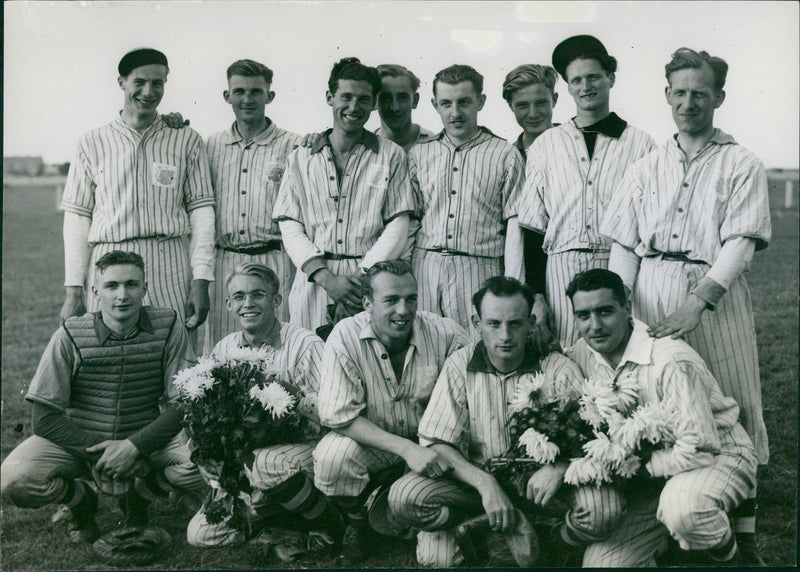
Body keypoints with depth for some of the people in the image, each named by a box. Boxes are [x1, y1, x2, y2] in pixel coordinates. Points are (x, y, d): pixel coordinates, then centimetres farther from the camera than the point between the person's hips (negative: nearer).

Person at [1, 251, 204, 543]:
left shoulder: (168, 327, -10)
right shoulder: (70, 336, -13)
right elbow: (45, 419, -12)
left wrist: (134, 446, -21)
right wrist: (100, 450, -20)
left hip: (146, 439, 1)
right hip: (78, 441, -1)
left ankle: (137, 493, 6)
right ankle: (81, 498, 7)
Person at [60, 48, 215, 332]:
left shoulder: (186, 141, 9)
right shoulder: (93, 143, 9)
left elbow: (201, 210, 4)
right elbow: (77, 218, 7)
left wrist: (201, 280, -4)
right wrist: (74, 290, 2)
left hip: (170, 269, 0)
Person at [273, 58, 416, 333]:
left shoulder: (391, 155, 10)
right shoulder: (300, 159, 13)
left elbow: (397, 227, 3)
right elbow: (290, 228, 6)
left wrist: (361, 276, -10)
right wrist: (328, 279, -9)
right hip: (313, 285, 1)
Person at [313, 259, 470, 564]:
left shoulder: (446, 333, -16)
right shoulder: (345, 337, -19)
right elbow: (338, 416, -21)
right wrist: (405, 448, -30)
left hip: (430, 439, 0)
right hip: (370, 441, 0)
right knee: (332, 458, -30)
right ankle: (356, 518, 3)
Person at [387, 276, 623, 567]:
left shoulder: (558, 369, -7)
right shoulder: (459, 366, -5)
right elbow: (436, 443, -9)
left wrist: (560, 466, -30)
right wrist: (484, 483, -25)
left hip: (541, 480, 1)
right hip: (476, 476, 0)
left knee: (604, 507, -29)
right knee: (403, 496, -26)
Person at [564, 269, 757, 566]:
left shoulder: (672, 361, -29)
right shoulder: (582, 353, -7)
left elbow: (698, 450, -30)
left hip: (718, 456, -6)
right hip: (653, 472, 6)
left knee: (681, 504, -41)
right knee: (600, 562, -8)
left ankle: (726, 555, -7)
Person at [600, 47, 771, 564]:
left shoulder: (742, 165, 5)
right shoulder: (648, 168, 15)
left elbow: (741, 242, -6)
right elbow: (624, 245, 11)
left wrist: (697, 302, -18)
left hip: (714, 293, -2)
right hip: (651, 292, 3)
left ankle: (742, 530, 6)